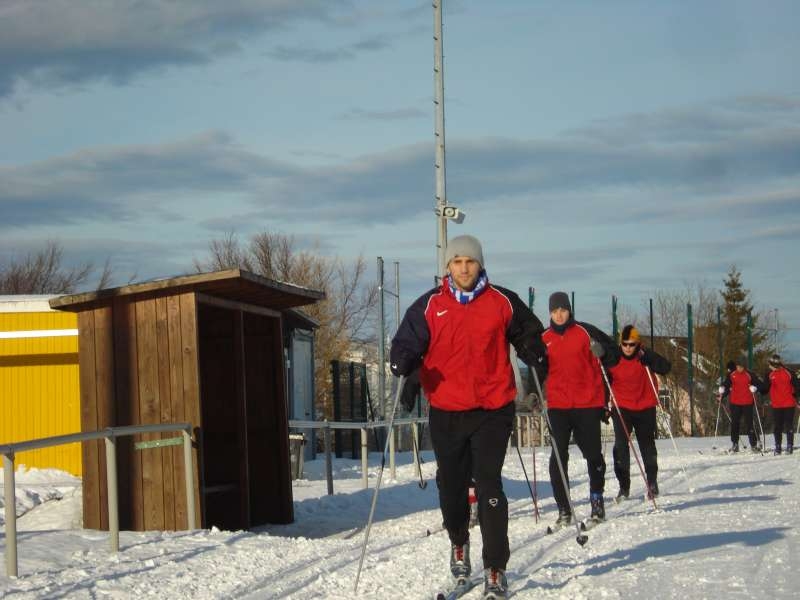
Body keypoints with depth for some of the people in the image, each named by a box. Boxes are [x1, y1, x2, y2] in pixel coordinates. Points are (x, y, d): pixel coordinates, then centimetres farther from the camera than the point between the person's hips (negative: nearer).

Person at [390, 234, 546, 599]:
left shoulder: (503, 303, 2)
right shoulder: (429, 306, 2)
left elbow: (527, 334, 17)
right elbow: (406, 344, 5)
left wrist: (536, 358, -2)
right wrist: (404, 366, -16)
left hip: (493, 409, -2)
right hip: (446, 413, 2)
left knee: (489, 488, -10)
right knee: (451, 486, 13)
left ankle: (495, 570, -5)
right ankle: (458, 542, 42)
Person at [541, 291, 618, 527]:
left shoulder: (586, 332, 0)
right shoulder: (544, 339, 9)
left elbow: (614, 354, 3)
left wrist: (602, 353, -19)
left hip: (588, 403, -1)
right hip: (557, 405, 2)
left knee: (593, 454, 7)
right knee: (558, 456, -7)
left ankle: (597, 499, 26)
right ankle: (563, 509, -2)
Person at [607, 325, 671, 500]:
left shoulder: (645, 356, -9)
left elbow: (666, 368, -20)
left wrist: (647, 357, -30)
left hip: (645, 408, 0)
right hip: (622, 408, 0)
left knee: (647, 445, 10)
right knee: (620, 446, -9)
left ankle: (652, 482, 24)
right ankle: (623, 486, -4)